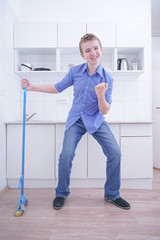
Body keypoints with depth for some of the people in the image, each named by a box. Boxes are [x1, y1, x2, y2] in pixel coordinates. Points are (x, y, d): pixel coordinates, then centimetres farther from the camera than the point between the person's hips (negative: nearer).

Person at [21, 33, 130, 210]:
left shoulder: (107, 79, -10)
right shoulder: (75, 71, -4)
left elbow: (104, 111, -13)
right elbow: (58, 87, 9)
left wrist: (100, 95, -33)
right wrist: (32, 87, 3)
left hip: (96, 121, 0)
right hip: (75, 120, 1)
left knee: (115, 152, -12)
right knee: (66, 155, -14)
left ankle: (112, 194, 13)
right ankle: (61, 194, 14)